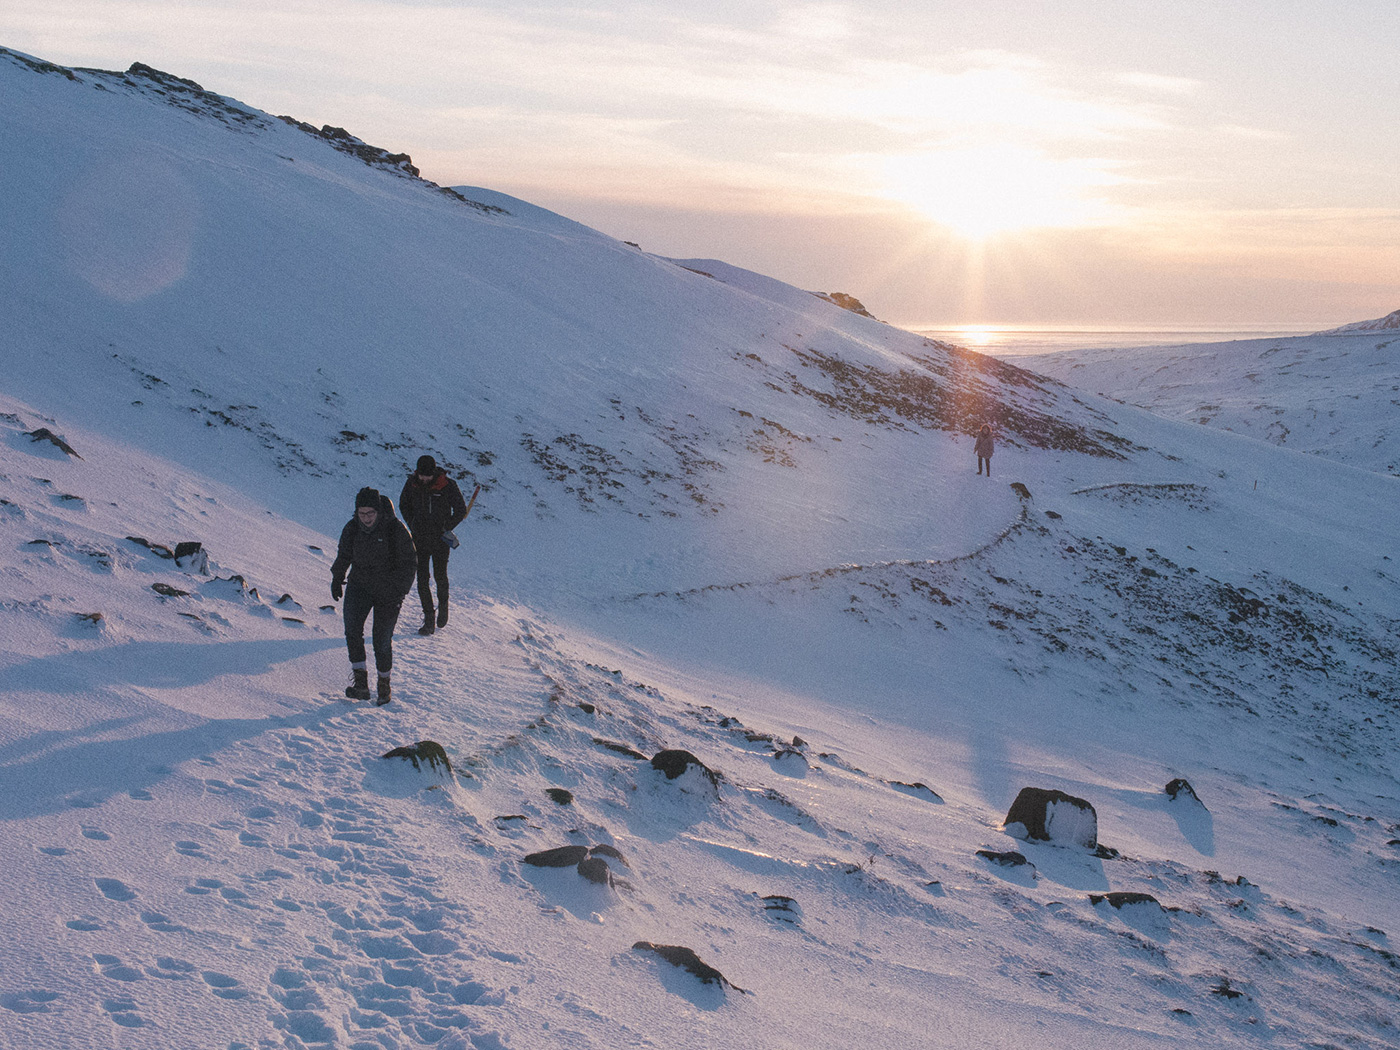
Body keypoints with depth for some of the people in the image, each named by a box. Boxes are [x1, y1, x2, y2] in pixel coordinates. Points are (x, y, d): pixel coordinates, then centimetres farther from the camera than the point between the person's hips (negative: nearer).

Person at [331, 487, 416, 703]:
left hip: (388, 591, -3)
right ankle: (361, 681, -17)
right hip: (359, 585, 3)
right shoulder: (352, 528, -4)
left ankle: (384, 684, 21)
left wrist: (398, 591, -14)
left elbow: (408, 563, -8)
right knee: (352, 628, -18)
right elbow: (344, 555, 16)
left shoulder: (395, 530, -15)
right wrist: (337, 578, 17)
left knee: (382, 639, -1)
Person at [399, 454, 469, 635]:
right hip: (419, 539, 2)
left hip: (440, 540, -2)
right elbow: (404, 505, 12)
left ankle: (443, 604, 37)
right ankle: (429, 619, 6)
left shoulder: (447, 486, -15)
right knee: (422, 578, 0)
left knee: (440, 576, 7)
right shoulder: (412, 483, -6)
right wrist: (413, 526, 3)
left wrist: (446, 529, -6)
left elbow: (461, 510, -3)